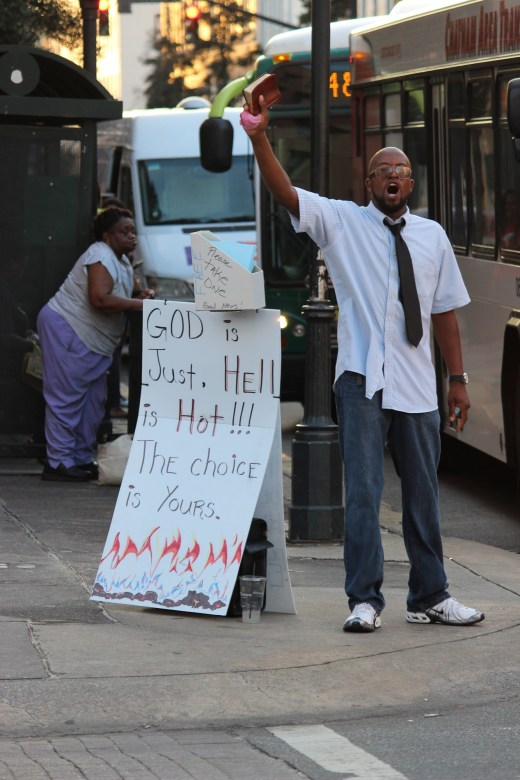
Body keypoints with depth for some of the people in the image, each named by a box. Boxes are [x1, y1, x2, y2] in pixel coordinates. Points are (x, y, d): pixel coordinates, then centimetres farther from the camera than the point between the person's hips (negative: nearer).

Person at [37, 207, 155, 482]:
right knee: (66, 398, -9)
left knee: (93, 400, 12)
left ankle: (82, 459, 19)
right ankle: (59, 463, -8)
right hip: (66, 328, -11)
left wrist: (140, 293, 5)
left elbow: (118, 292, 26)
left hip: (92, 342, 11)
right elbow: (100, 299, -29)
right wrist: (137, 303, -24)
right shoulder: (101, 257, -18)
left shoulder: (123, 262, 14)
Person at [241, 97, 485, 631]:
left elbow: (445, 312, 15)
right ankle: (365, 600, -3)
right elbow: (285, 194, -9)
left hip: (416, 386, 3)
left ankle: (429, 598, 19)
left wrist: (458, 379, 13)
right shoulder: (341, 222, 4)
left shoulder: (432, 237, 13)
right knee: (362, 491, -7)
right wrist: (259, 140, -24)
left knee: (423, 493, 9)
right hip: (362, 378, -3)